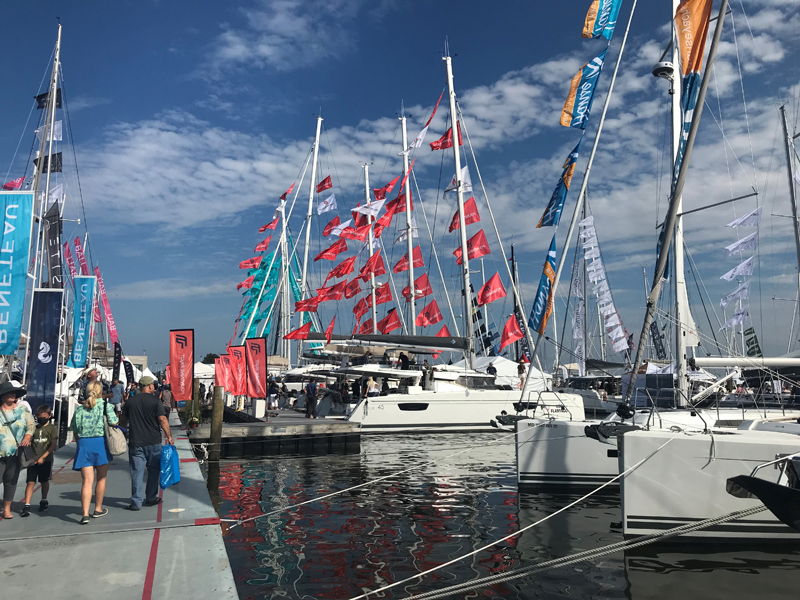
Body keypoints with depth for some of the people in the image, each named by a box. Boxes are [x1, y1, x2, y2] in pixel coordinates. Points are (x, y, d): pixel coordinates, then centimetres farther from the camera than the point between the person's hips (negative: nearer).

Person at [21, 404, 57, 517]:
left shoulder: (52, 428, -2)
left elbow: (53, 445, -7)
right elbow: (29, 443, 10)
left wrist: (43, 457, -14)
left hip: (46, 460, -2)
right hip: (33, 460, 2)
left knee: (44, 481, 14)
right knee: (30, 482, -5)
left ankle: (44, 501, 32)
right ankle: (27, 506, -6)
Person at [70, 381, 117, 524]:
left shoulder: (80, 408, 6)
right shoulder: (105, 405, -4)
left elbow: (75, 429, 8)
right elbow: (114, 422, -13)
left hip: (83, 444, 2)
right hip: (100, 443, -2)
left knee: (87, 481, 1)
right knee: (101, 478, 15)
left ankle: (85, 514, -10)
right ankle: (98, 509, 26)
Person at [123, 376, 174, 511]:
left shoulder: (130, 402, 3)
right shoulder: (155, 401, -8)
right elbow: (163, 420, -15)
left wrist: (125, 437, 25)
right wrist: (169, 436, -6)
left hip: (135, 443, 2)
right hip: (153, 442, -2)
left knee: (137, 472, 4)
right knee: (153, 471, 13)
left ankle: (136, 502, 4)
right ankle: (151, 498, 20)